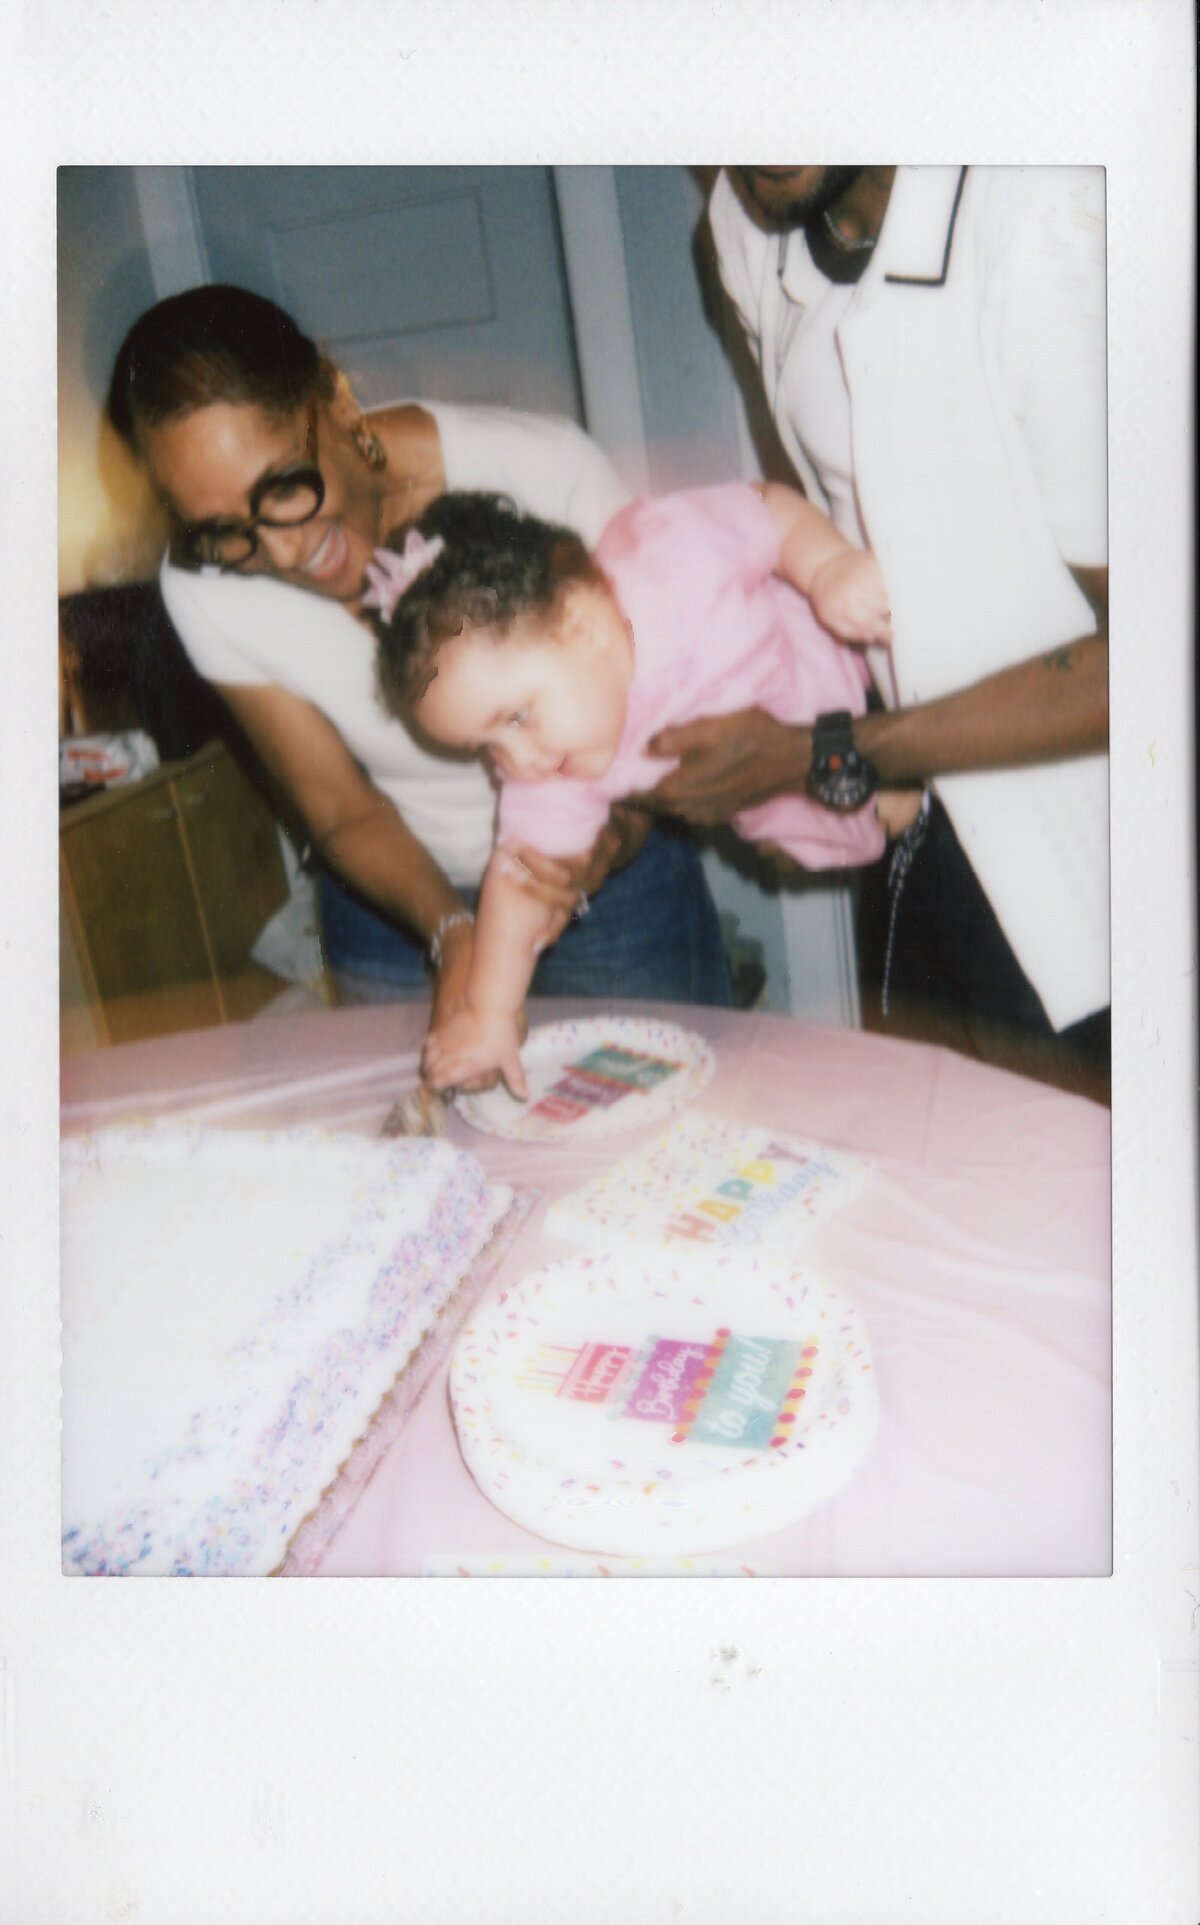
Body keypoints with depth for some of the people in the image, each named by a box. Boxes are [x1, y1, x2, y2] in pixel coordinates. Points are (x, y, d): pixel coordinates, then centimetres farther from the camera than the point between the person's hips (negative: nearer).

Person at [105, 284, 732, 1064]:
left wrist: (616, 831, -37)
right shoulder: (205, 590, -19)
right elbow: (345, 813, -10)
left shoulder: (547, 471, -27)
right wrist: (452, 934, -29)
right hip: (402, 907, 2)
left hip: (614, 888, -1)